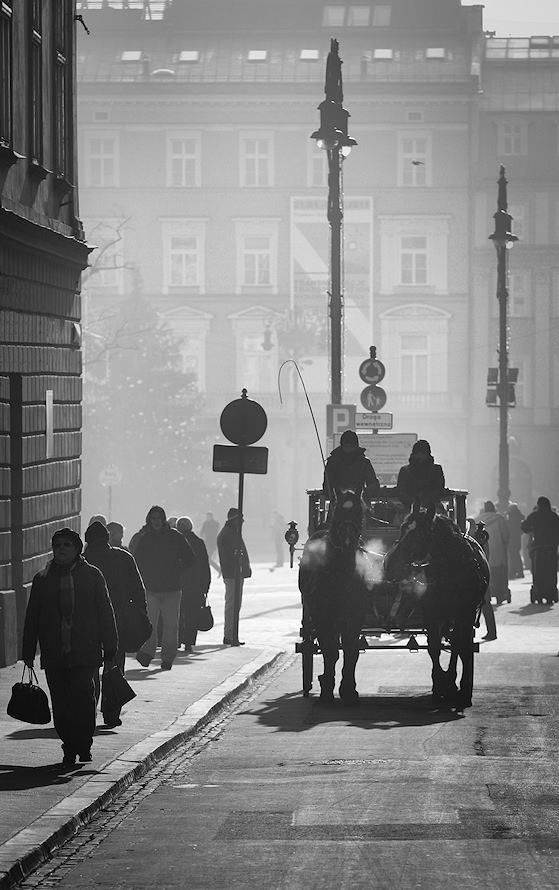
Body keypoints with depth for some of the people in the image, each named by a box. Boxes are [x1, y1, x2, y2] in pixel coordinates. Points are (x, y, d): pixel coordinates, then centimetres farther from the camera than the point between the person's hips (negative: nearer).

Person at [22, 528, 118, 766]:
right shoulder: (42, 579, 10)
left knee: (83, 698, -10)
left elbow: (105, 612, 7)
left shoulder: (92, 575, 6)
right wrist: (28, 652, 8)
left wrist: (109, 646, 3)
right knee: (60, 703, 0)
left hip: (86, 652, -2)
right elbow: (32, 618, 12)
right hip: (53, 655, 2)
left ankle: (83, 747, 2)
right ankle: (69, 748, 11)